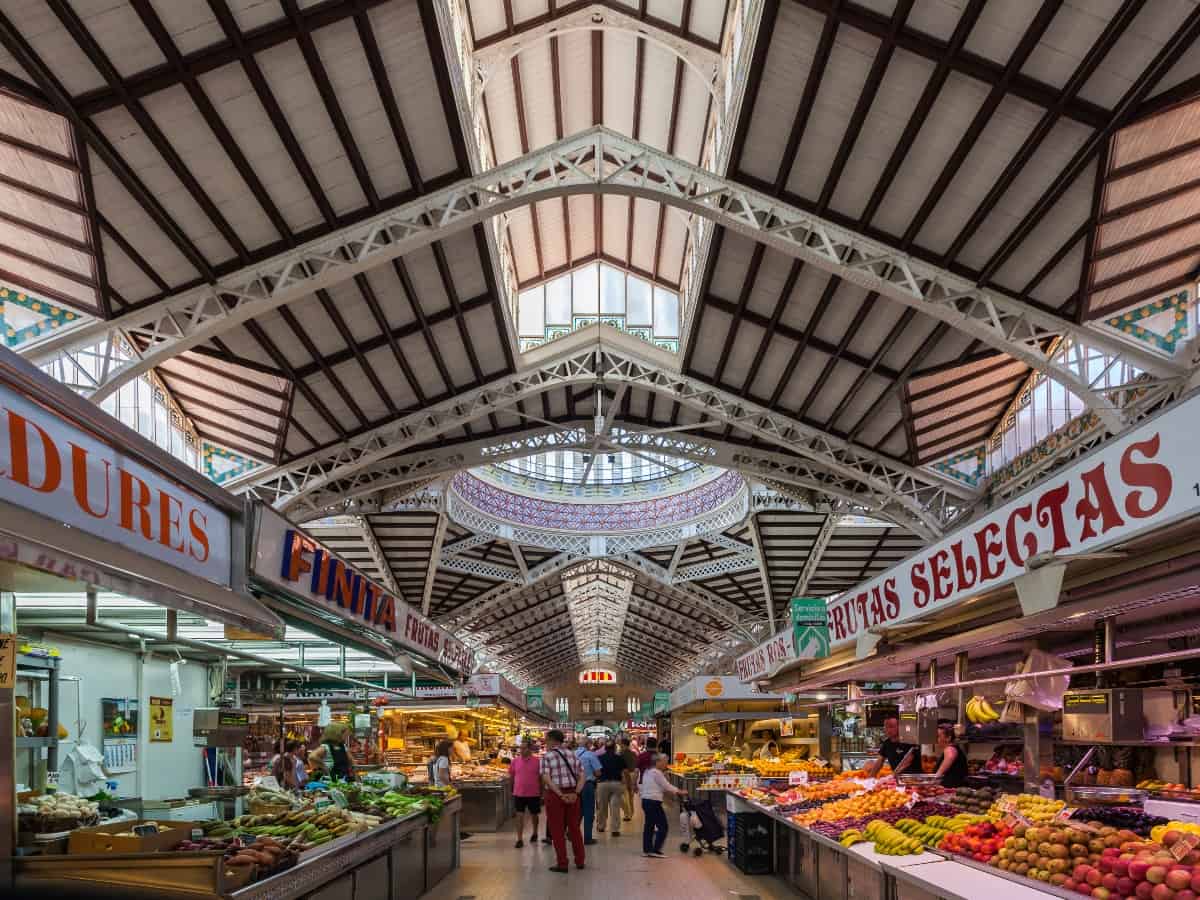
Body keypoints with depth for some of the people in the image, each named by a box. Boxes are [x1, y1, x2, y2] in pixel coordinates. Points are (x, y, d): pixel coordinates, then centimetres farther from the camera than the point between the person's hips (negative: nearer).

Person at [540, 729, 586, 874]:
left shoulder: (546, 756, -6)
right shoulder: (572, 755, 8)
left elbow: (546, 779, -17)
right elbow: (581, 776, 2)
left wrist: (561, 795, -18)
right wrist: (575, 793, -8)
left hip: (554, 795, -4)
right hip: (572, 794, 4)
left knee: (557, 829, 5)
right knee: (574, 827, 14)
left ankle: (562, 863, 7)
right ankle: (580, 861, 19)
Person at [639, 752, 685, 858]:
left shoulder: (647, 772, 17)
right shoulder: (657, 773, -12)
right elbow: (666, 785, -10)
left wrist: (666, 791, 11)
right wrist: (679, 791, -1)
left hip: (645, 801, 10)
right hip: (654, 802, -10)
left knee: (649, 825, 13)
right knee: (662, 826, -4)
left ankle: (646, 850, 15)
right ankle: (656, 850, -6)